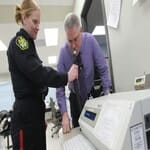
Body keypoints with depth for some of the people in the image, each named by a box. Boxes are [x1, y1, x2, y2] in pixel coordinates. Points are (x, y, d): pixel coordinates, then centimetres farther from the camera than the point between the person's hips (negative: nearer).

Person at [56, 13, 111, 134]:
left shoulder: (90, 41, -20)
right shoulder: (63, 53, -19)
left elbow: (103, 69, -15)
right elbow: (60, 86, -18)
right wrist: (64, 114, -26)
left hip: (93, 94, 0)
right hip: (76, 98, 0)